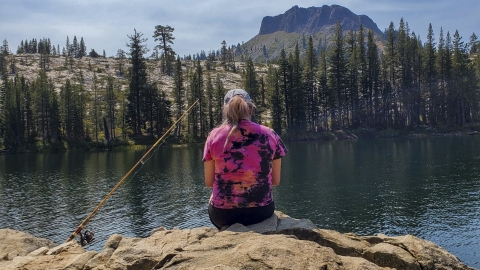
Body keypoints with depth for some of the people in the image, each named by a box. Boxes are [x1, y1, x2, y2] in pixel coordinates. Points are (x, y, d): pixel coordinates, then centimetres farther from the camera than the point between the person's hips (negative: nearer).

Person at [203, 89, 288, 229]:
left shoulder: (214, 135, -4)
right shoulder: (269, 135, -2)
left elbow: (209, 182, 0)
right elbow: (275, 181, 3)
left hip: (222, 214, -1)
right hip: (261, 212, 1)